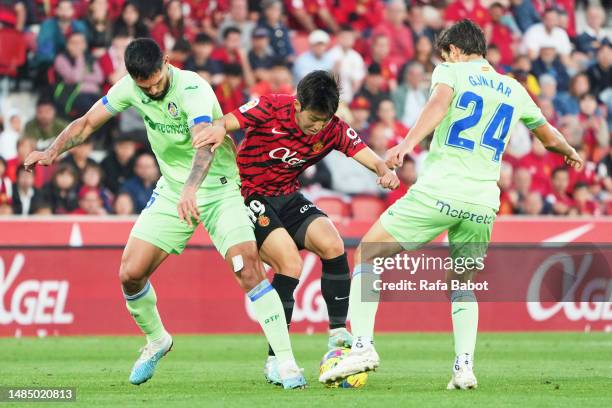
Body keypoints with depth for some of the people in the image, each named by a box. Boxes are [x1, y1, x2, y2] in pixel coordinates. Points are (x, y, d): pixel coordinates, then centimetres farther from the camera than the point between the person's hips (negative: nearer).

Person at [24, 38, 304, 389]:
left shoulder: (192, 88, -27)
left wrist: (190, 189, -60)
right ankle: (157, 341, 27)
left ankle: (286, 364, -17)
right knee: (130, 274, -3)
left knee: (248, 267, -23)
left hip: (219, 188, -5)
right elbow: (88, 123, 5)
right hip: (172, 191, 6)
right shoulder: (130, 88, -7)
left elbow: (205, 142, -43)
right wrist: (53, 151, -14)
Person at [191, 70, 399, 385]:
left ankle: (338, 334, -4)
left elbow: (369, 157, -13)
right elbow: (226, 122, -21)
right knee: (290, 264, -23)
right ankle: (274, 361, -16)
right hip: (249, 196, -5)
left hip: (287, 198, 5)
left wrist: (385, 171, -36)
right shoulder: (271, 109, -19)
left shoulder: (333, 129, -7)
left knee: (332, 245, -18)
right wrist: (217, 130, -45)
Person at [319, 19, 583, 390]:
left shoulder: (451, 71, 7)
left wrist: (409, 142, -31)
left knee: (366, 254, 8)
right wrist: (571, 153, 58)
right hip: (483, 202, 5)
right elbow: (548, 135, 35)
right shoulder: (514, 90, 20)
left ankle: (362, 345, -8)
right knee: (461, 283, 23)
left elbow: (440, 102, -16)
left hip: (438, 191, -5)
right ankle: (465, 365, 2)